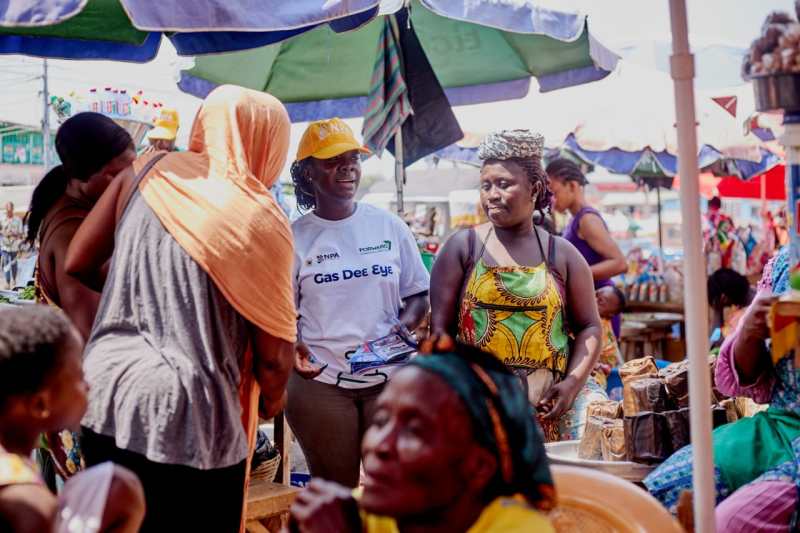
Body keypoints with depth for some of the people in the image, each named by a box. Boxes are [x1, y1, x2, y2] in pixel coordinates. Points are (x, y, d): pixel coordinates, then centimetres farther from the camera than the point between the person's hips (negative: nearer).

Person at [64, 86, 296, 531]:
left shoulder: (148, 173, 3)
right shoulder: (262, 219, -9)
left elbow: (79, 263, 10)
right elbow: (274, 354, -8)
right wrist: (273, 398, 14)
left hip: (104, 400, 5)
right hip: (190, 417, -5)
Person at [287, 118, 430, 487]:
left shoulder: (389, 227, 6)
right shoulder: (295, 238, 1)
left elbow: (418, 296, 11)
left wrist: (406, 323, -9)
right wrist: (291, 347, -16)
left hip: (389, 378, 1)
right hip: (320, 383, -1)